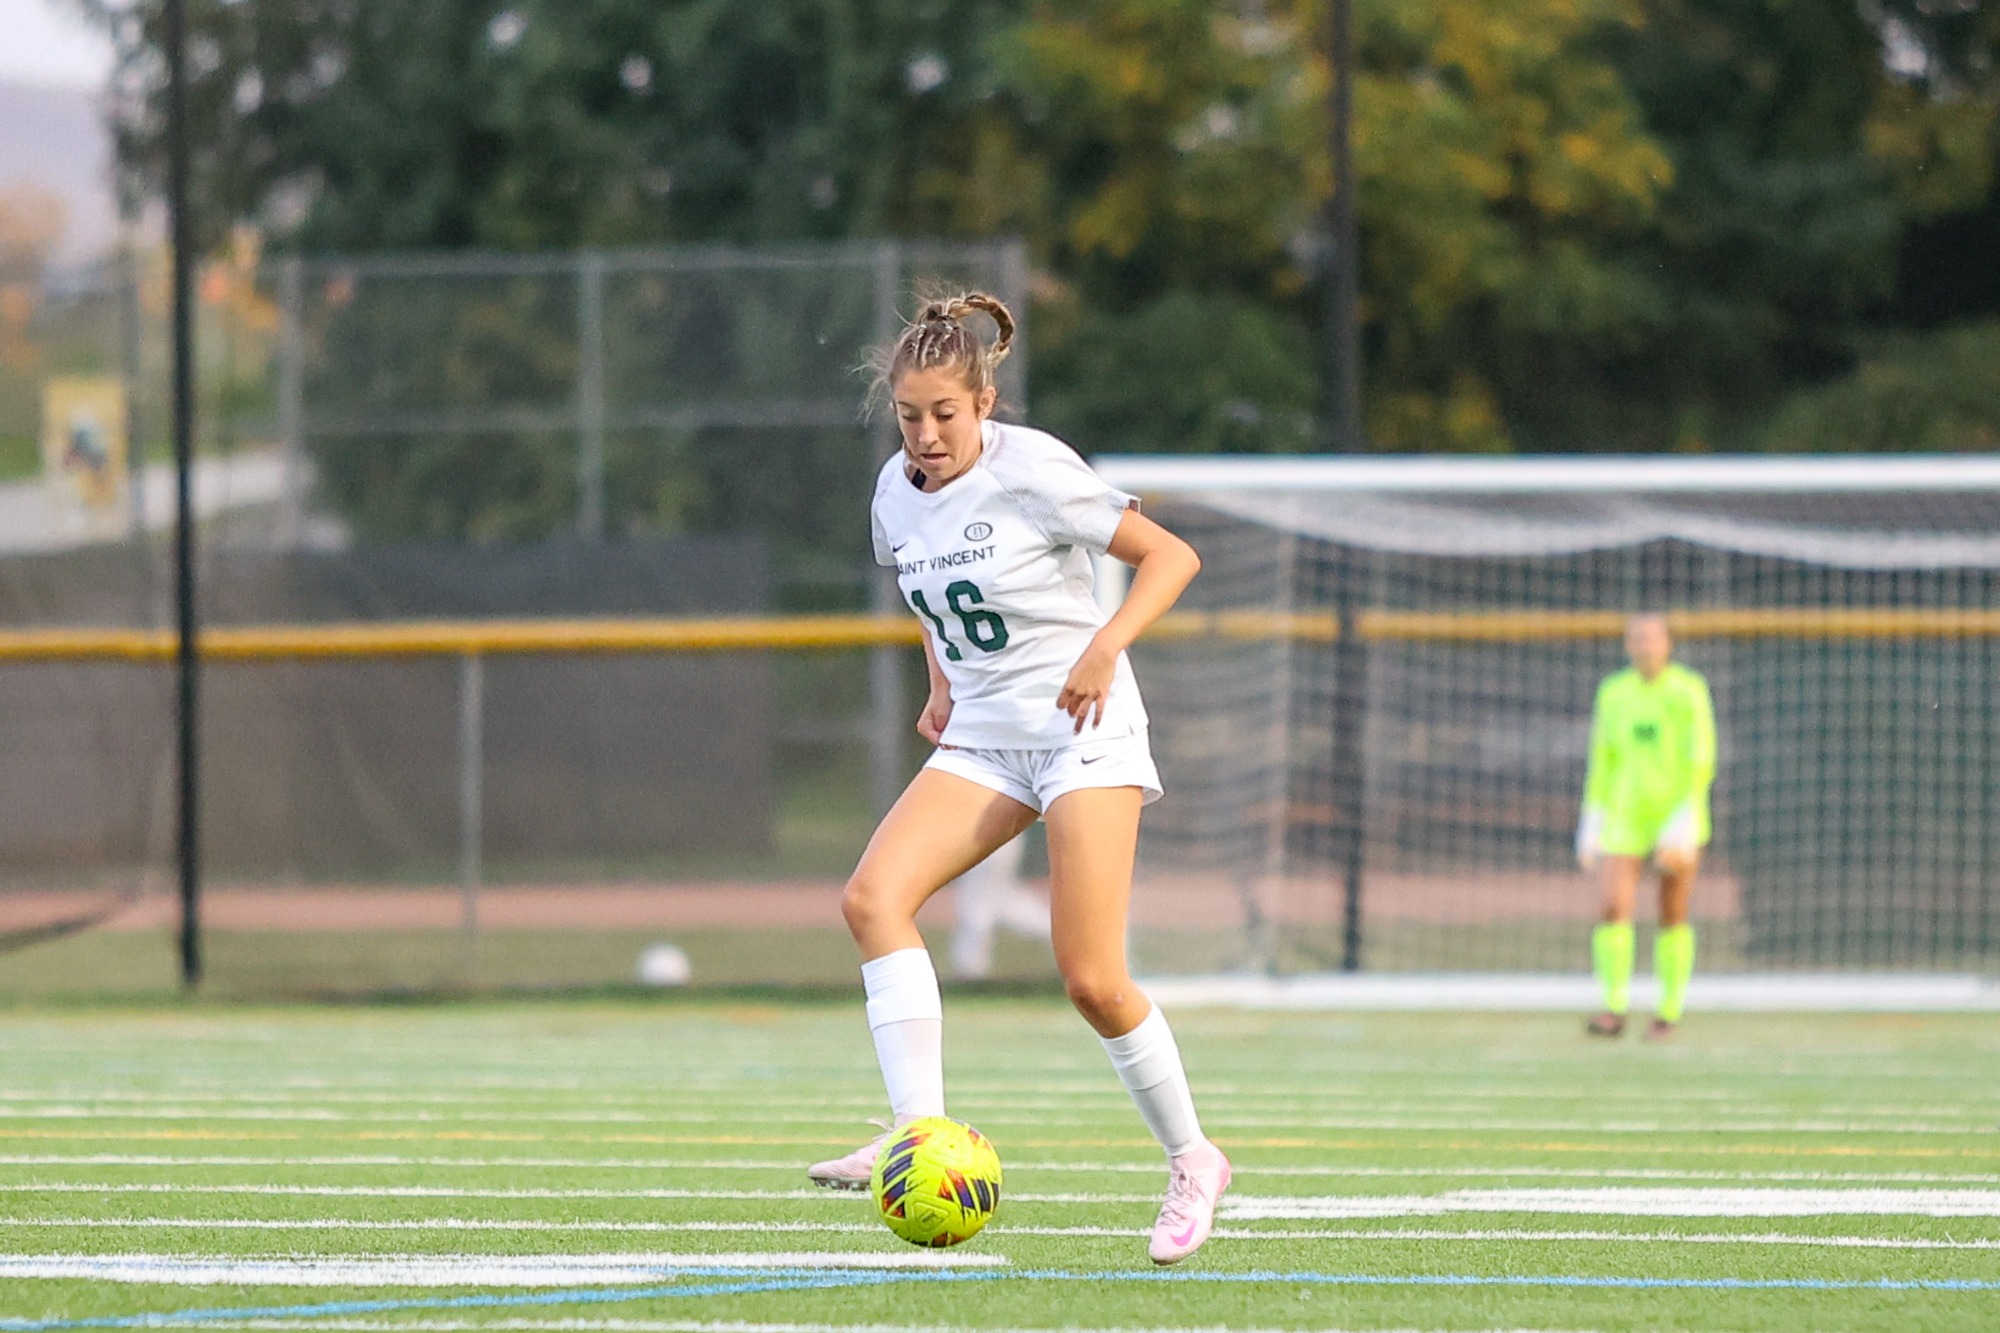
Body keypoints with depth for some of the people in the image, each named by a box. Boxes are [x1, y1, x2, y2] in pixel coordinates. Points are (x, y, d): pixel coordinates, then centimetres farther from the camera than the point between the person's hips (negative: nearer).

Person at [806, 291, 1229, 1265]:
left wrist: (1107, 644, -22)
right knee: (872, 897, -19)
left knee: (1090, 978, -12)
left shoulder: (1031, 470, -14)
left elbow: (1169, 555, -9)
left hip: (1083, 731, -6)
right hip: (980, 738, 6)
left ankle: (1191, 1161, 9)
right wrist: (941, 684, 13)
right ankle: (920, 1132, -24)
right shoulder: (897, 493, 5)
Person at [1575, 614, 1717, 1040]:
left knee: (1673, 918, 2)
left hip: (1676, 815, -2)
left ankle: (1670, 1011, 14)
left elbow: (1701, 760, -8)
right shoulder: (1613, 693, 7)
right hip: (1625, 820, 2)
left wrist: (1685, 819, -17)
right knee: (1615, 906, -15)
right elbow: (1602, 761, 13)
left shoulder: (1690, 691, -4)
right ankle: (1614, 1009, -15)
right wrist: (1592, 822, 10)